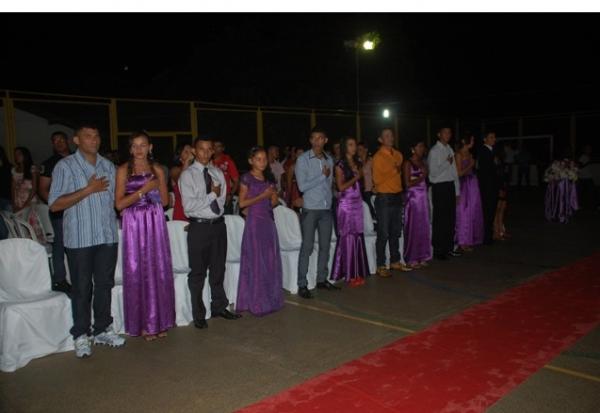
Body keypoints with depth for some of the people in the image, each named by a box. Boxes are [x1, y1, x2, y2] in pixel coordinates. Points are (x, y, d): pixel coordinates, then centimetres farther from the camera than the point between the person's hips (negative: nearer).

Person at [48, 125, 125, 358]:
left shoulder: (108, 166, 12)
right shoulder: (65, 166, -3)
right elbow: (54, 205, -11)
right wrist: (88, 190, -15)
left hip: (107, 236, 4)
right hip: (79, 238, -4)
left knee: (104, 285, 11)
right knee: (82, 288, 4)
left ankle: (103, 330, 24)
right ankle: (81, 335, 17)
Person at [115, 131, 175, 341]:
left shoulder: (157, 170, 9)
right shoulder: (123, 170, 1)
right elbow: (119, 204, -6)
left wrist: (158, 186, -4)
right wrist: (143, 190, -13)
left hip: (155, 223, 3)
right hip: (134, 225, -2)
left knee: (159, 271, 4)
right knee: (137, 272, 1)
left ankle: (159, 321, 17)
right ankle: (143, 323, 13)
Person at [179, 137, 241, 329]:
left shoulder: (218, 173, 9)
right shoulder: (187, 175, -8)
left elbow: (221, 200, 8)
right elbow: (189, 206, -16)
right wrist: (212, 195, -11)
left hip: (218, 225, 5)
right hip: (199, 227, -4)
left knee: (218, 269, 16)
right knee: (198, 273, 6)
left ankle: (219, 307, 32)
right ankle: (199, 315, 20)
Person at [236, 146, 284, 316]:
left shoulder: (269, 178, 12)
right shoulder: (247, 178, -5)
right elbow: (242, 203, -10)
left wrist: (274, 199, -5)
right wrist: (263, 195, -13)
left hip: (269, 221, 6)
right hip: (254, 221, -6)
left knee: (271, 261, 9)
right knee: (256, 261, -1)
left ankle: (270, 298, 20)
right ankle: (257, 302, 8)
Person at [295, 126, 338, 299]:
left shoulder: (329, 159, 11)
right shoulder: (303, 159, -5)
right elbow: (302, 186, -12)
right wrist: (322, 176, -8)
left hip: (326, 209, 5)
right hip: (310, 209, -5)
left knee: (325, 246, 11)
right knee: (307, 247, -4)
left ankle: (322, 279, 23)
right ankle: (302, 285, 2)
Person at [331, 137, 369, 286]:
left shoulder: (357, 163, 13)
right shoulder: (340, 165, -5)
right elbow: (341, 186, -10)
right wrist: (355, 178, -4)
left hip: (358, 202, 6)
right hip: (346, 203, -6)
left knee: (358, 237, 4)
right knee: (347, 238, -4)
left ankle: (358, 272, 11)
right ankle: (349, 274, 3)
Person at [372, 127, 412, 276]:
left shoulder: (398, 154, 12)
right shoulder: (378, 157, -8)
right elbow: (376, 179, -14)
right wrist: (393, 171, -17)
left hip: (397, 196, 7)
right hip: (384, 198, -7)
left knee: (396, 232, 14)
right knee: (383, 234, -4)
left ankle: (395, 261, 25)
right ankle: (380, 266, 3)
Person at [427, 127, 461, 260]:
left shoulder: (450, 149, 13)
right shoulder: (434, 151, -8)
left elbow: (454, 171, 15)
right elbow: (433, 172, -16)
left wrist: (457, 191, 14)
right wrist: (447, 163, -12)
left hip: (450, 185, 7)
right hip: (439, 187, -7)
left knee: (451, 218, 11)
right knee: (440, 220, -2)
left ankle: (449, 247, 23)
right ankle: (438, 250, 7)